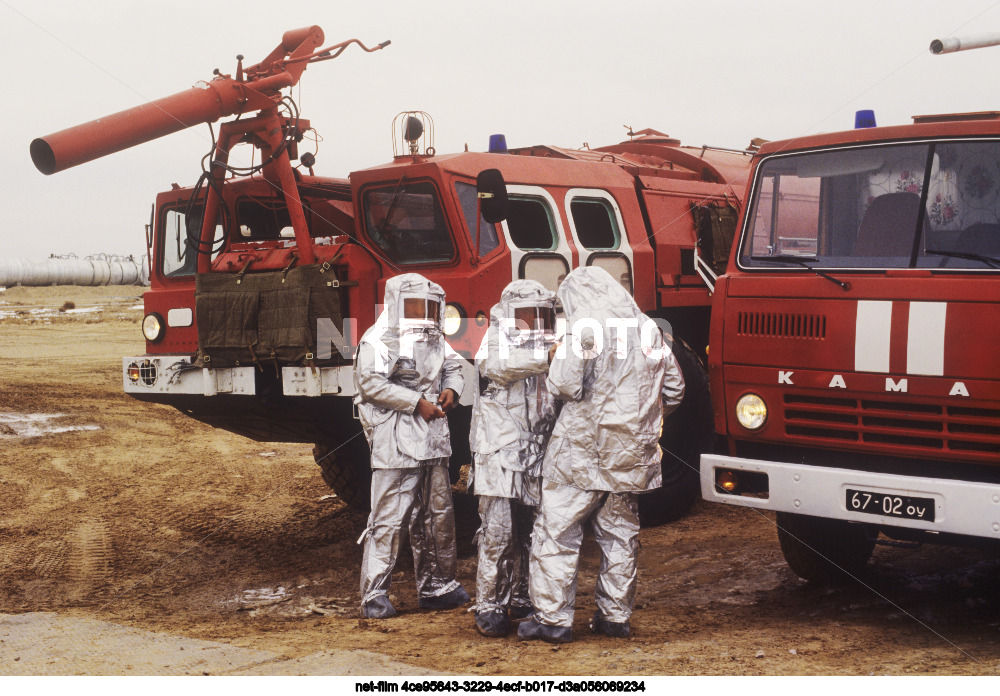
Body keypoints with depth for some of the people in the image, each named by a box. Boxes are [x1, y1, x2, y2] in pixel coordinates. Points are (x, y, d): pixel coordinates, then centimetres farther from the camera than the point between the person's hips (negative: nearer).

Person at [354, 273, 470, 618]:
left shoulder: (435, 339, 17)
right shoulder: (379, 340, -8)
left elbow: (453, 366, 28)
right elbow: (370, 382, -18)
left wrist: (451, 389, 4)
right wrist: (417, 402, -18)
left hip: (433, 441, 8)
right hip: (395, 444, -8)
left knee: (438, 514, 13)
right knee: (389, 516, -8)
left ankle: (436, 586, 26)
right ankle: (374, 594, -1)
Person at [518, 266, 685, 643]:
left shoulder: (587, 327, -10)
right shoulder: (648, 328, 10)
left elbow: (565, 385, -16)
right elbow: (673, 389, 14)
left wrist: (555, 371, 5)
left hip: (585, 449, -6)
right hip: (632, 453, 6)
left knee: (557, 530, 1)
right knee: (621, 532, 14)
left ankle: (553, 617, 0)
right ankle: (615, 616, 19)